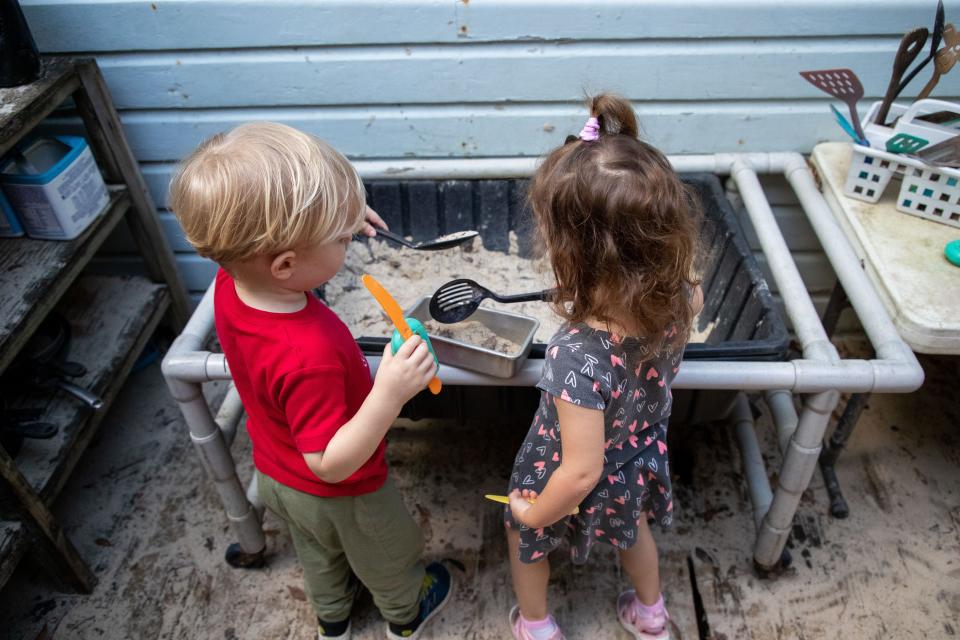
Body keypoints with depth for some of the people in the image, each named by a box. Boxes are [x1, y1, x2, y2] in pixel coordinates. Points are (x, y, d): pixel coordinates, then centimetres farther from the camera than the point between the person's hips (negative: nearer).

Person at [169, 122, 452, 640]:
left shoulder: (231, 284, -22)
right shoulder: (310, 354, -46)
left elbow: (264, 246, 2)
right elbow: (331, 464, -36)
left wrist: (336, 218, -7)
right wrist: (390, 394, -47)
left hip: (274, 475, 6)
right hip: (339, 496, -6)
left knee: (318, 555, 35)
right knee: (388, 555, 28)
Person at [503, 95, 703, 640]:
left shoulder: (578, 357, -46)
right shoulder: (677, 297, -27)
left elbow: (581, 472, -34)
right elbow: (696, 300, 1)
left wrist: (534, 513, -16)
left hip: (583, 488, -5)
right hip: (639, 462, 5)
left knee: (523, 533, 29)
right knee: (631, 525, 37)